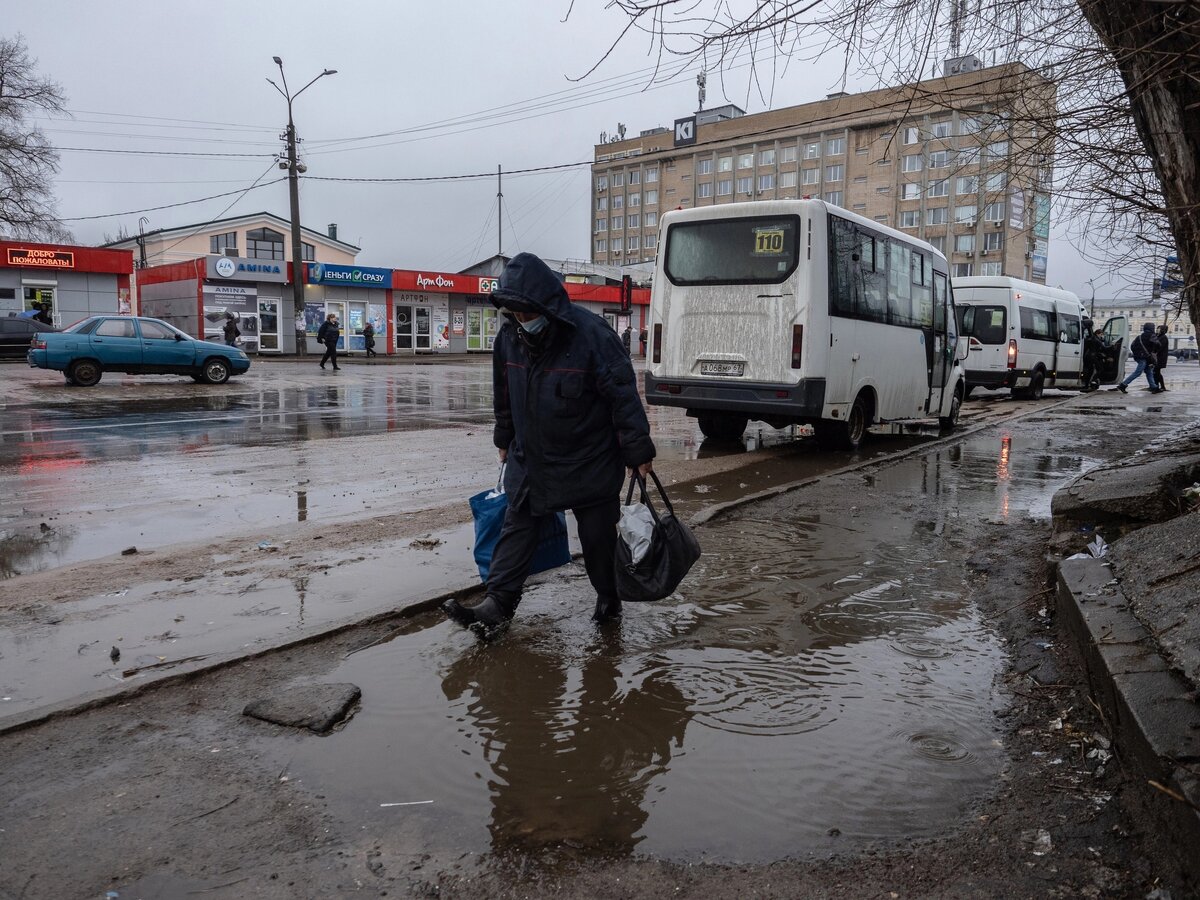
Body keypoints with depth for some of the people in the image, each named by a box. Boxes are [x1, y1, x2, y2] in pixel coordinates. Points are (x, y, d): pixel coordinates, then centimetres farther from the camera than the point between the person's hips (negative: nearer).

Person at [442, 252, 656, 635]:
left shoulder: (591, 334, -22)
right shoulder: (509, 337, -4)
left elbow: (624, 395, -18)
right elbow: (504, 395, 12)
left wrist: (638, 451, -16)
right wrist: (505, 440, 20)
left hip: (589, 460, -5)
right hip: (529, 457, 5)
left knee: (598, 532, 8)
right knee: (517, 525, 3)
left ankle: (608, 597, 29)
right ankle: (498, 604, 6)